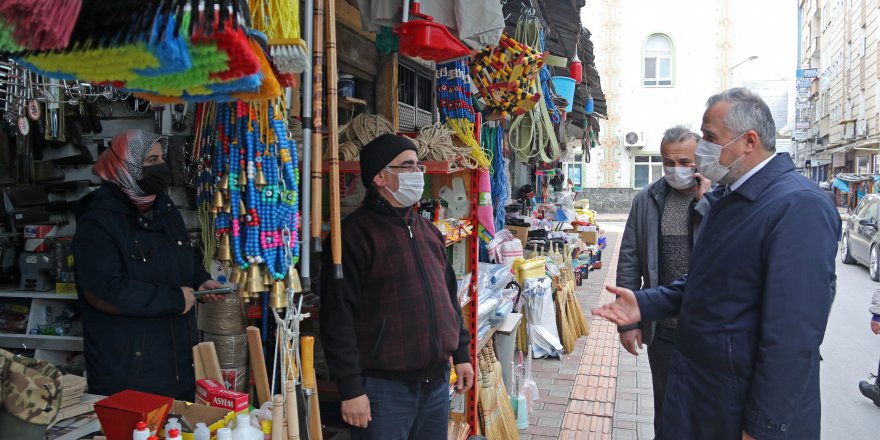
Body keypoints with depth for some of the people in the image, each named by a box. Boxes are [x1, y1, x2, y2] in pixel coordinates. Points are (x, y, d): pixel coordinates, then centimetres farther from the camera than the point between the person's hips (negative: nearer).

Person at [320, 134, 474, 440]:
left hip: (437, 380, 7)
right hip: (384, 385, -7)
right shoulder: (355, 233, -13)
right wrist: (351, 389, -16)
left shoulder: (428, 230, 11)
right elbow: (338, 316, -16)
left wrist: (461, 354, 15)